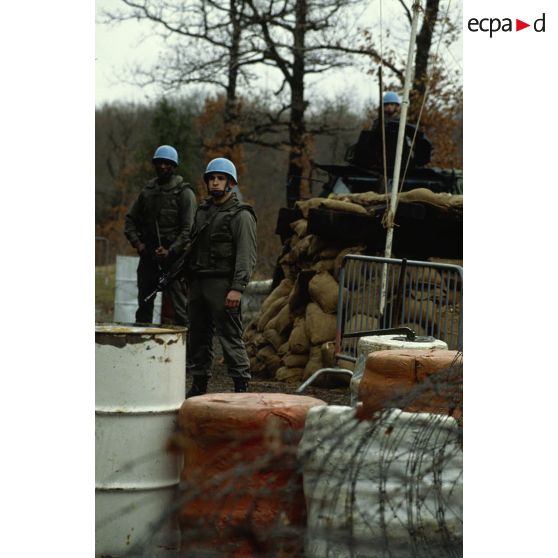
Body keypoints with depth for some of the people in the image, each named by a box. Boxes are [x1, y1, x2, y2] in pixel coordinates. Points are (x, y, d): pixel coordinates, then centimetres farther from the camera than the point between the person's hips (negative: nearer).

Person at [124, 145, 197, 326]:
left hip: (173, 257, -6)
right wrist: (136, 242, 1)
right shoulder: (147, 191, 13)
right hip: (148, 256, 6)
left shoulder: (184, 193, -4)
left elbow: (189, 229, -10)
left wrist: (171, 251, -18)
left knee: (180, 304, -8)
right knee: (144, 303, 10)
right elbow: (131, 219, 18)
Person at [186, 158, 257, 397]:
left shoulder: (241, 215, -6)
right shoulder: (203, 210, 17)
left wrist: (237, 288, -22)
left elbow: (246, 256, -13)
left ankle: (241, 385, -10)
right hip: (198, 283, 7)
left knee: (230, 336, -11)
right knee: (199, 336, 11)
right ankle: (199, 384, 18)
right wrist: (190, 280, 15)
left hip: (222, 285, -7)